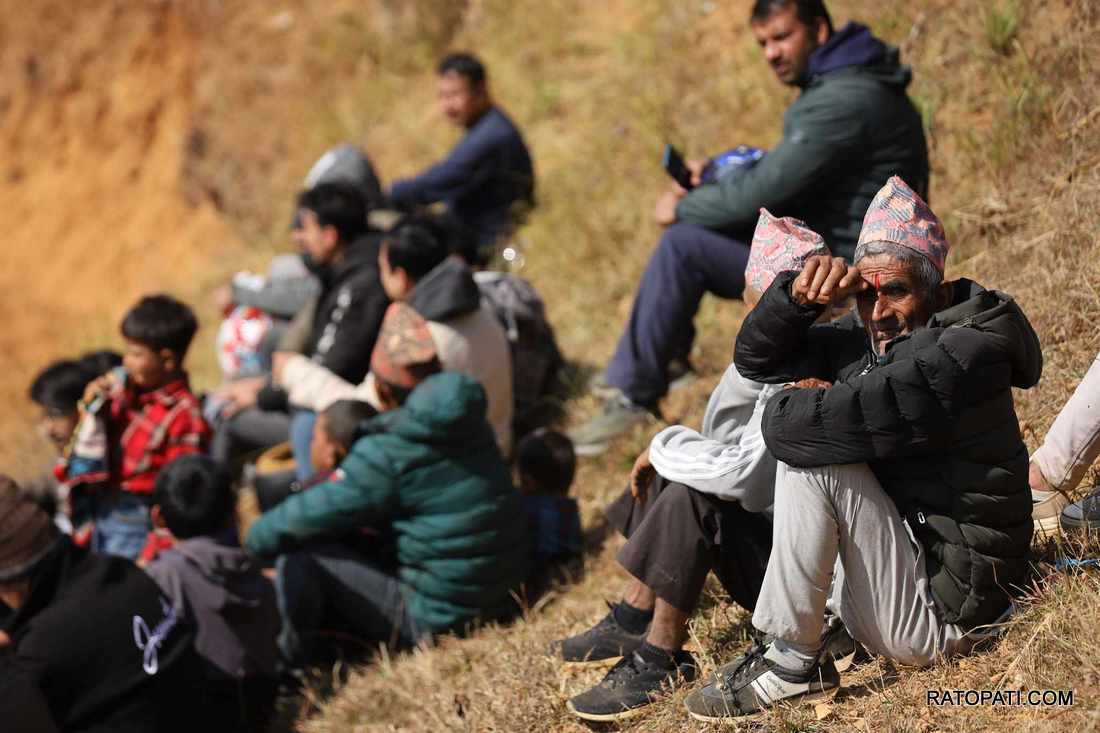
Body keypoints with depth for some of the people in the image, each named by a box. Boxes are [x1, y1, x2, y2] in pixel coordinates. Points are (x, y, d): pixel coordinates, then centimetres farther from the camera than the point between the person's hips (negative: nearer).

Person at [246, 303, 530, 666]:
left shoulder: (386, 455, -20)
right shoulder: (468, 422, 2)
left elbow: (305, 518, -14)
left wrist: (249, 541, 4)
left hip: (435, 620, -8)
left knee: (299, 553, -9)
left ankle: (289, 661, 4)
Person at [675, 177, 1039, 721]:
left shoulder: (960, 358, -24)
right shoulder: (869, 335, 3)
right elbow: (756, 358, 8)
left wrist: (783, 411, -7)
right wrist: (798, 294, -11)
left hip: (940, 618, -10)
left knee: (812, 456, -21)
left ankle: (793, 665, -12)